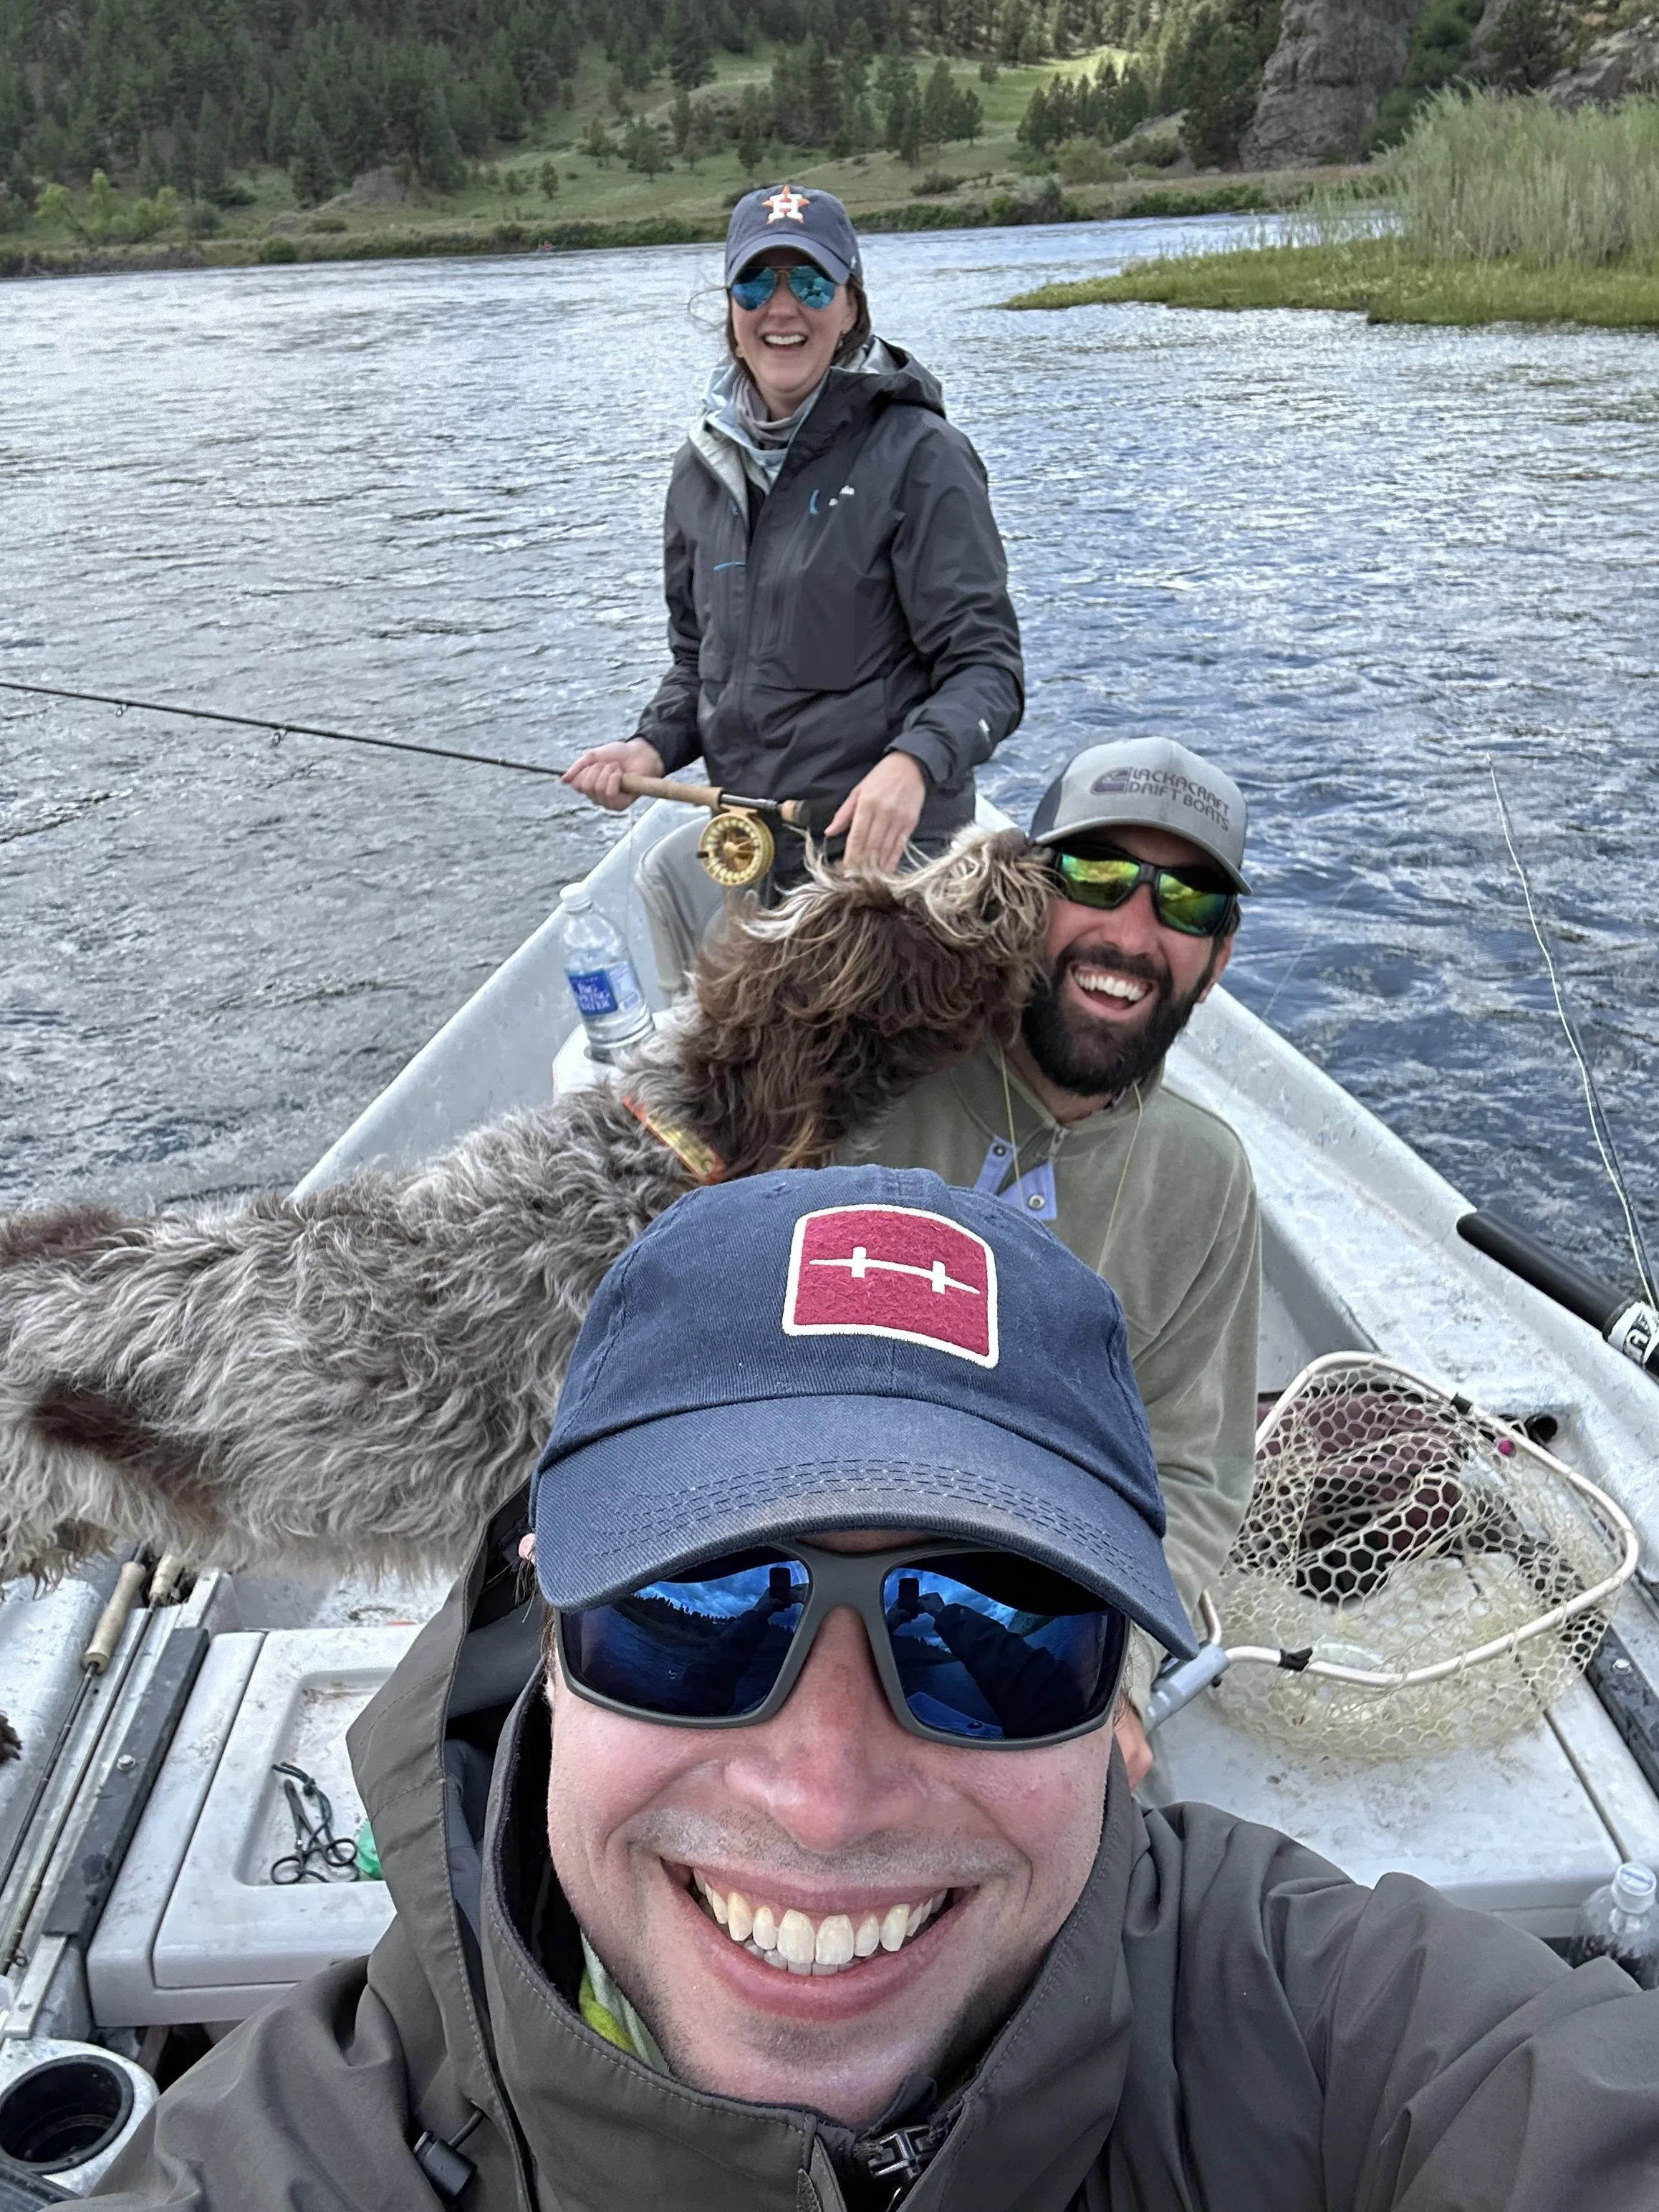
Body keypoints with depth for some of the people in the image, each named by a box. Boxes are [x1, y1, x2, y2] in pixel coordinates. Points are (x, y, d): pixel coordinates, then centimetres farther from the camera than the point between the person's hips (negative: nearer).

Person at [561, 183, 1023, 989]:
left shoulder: (916, 455, -8)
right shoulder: (705, 467, 9)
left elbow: (986, 665, -12)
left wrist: (912, 765, -30)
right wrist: (652, 748, 0)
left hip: (879, 843, -5)